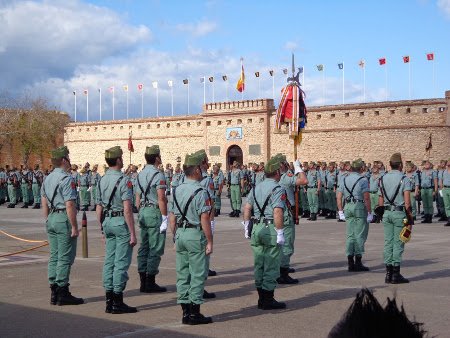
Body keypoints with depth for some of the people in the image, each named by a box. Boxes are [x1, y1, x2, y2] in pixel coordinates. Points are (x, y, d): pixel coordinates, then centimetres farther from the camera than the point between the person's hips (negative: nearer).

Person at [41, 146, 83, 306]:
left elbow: (44, 203, 17)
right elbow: (70, 205, -20)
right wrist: (74, 226, -17)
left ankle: (54, 292, 16)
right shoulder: (66, 179, -15)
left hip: (51, 218, 9)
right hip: (64, 219, -9)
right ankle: (62, 293, -1)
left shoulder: (47, 179, 12)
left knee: (54, 256, 12)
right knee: (65, 258, -3)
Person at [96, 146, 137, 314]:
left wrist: (103, 229, 22)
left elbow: (99, 208, 14)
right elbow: (127, 209, -19)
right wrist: (132, 233, -16)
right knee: (121, 262, -3)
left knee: (109, 261, 10)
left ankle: (109, 302, 14)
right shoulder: (123, 180, -14)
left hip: (107, 222, 8)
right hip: (121, 223, -8)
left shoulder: (101, 181, 10)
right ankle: (118, 302, -1)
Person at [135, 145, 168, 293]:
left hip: (143, 212, 8)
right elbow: (161, 199, -18)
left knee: (144, 247, 11)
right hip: (155, 212, -8)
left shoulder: (140, 175, 12)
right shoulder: (158, 175, -13)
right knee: (155, 249, -3)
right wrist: (165, 218, -15)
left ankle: (143, 282, 15)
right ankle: (150, 283, -1)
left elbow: (137, 199, 15)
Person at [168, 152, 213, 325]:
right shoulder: (200, 192, -14)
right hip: (196, 235, -7)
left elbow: (172, 218, 10)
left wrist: (175, 237, 17)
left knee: (182, 274, 11)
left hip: (180, 234, 7)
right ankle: (194, 314, 3)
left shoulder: (176, 191, 7)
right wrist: (209, 242, -11)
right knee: (197, 274, 0)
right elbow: (204, 219, -17)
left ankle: (185, 312, 16)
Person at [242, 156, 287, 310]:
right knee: (271, 266, 0)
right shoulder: (277, 189, -11)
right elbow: (278, 212, -21)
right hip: (271, 229, -7)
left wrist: (247, 226, 18)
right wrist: (280, 232, -17)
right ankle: (268, 300, 4)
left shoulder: (256, 188, 12)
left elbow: (247, 208, 11)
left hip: (256, 228, 8)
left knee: (259, 264, 13)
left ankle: (261, 299, 21)